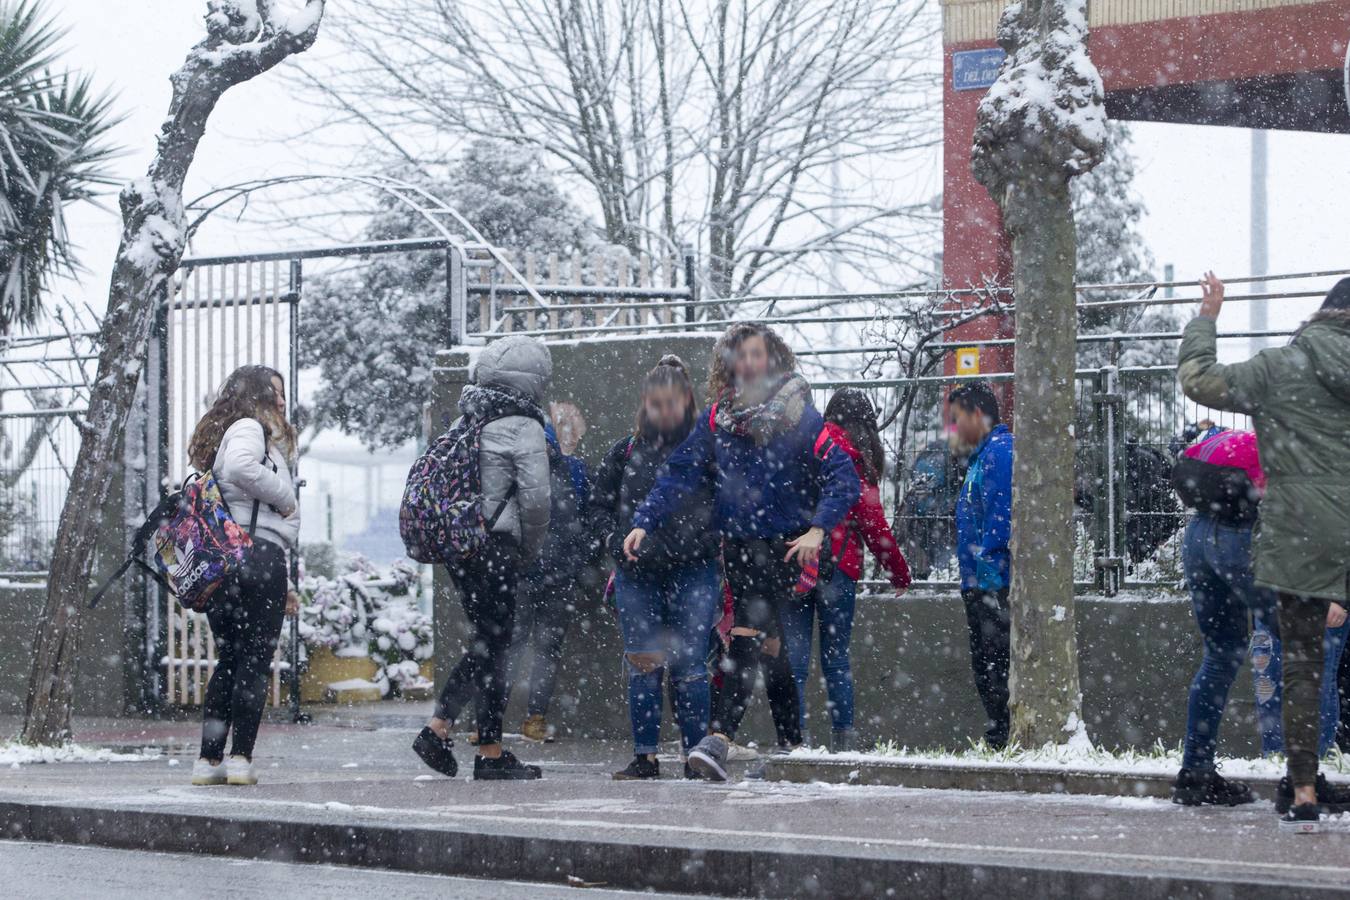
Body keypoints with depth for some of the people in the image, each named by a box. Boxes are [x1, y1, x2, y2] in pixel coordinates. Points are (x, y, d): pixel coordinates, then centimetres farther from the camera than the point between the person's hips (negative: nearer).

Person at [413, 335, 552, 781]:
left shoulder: (466, 422, 13)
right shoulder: (522, 426, -10)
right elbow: (535, 497, -16)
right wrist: (530, 549, 0)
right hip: (496, 545, -7)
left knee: (485, 640, 17)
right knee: (494, 646, -1)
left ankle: (437, 728, 10)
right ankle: (491, 754, 3)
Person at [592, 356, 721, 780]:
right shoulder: (626, 451, 9)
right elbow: (599, 503, 17)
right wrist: (620, 544, 2)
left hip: (693, 571, -3)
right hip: (637, 574, 3)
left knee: (688, 664, -6)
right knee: (642, 664, 3)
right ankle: (645, 757, 8)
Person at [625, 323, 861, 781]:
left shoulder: (799, 416, -5)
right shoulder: (716, 420, 8)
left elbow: (842, 477, -9)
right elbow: (680, 474, 6)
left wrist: (818, 529, -23)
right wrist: (643, 522, -6)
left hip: (784, 546, -5)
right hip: (738, 544, 5)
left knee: (748, 635, -18)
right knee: (769, 644, 11)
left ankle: (720, 736, -26)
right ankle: (792, 746, 20)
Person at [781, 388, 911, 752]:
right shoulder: (856, 456, -1)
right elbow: (872, 521, -1)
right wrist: (899, 571, 9)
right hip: (839, 565, -2)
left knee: (794, 656, 2)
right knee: (836, 656, 6)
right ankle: (843, 739, -1)